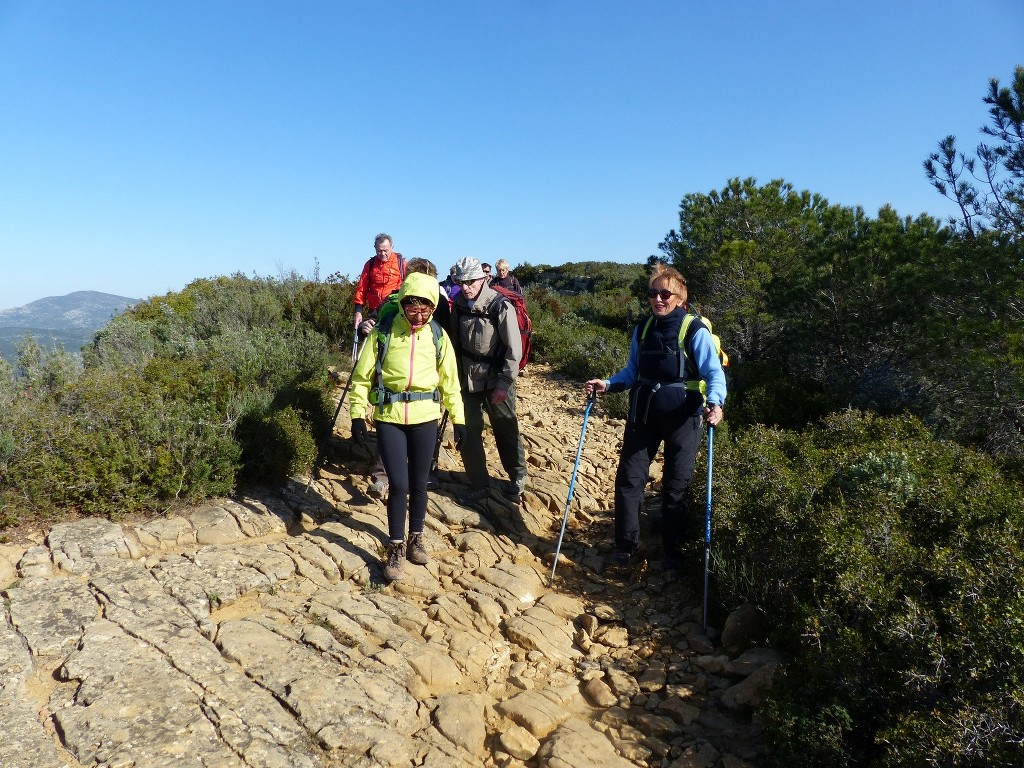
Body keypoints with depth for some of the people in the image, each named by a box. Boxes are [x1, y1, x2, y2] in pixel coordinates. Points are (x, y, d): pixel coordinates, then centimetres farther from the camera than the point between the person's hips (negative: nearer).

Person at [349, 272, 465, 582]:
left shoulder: (438, 336, 2)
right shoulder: (384, 332, -4)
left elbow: (450, 379, 9)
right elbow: (362, 375, 0)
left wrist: (458, 417, 8)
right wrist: (358, 413, -4)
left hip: (425, 417, 2)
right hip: (389, 417, -2)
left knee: (418, 483, 11)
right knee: (398, 483, -5)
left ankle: (415, 538, 31)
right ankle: (395, 548, 12)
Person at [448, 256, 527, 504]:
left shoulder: (500, 306, -16)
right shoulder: (458, 305, 0)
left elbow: (514, 349, -14)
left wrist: (504, 383, -15)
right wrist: (455, 376, 11)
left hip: (496, 380, -4)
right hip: (467, 380, 5)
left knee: (506, 432, 7)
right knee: (467, 433, 4)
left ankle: (518, 479, 29)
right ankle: (479, 483, 20)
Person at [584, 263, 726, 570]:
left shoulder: (695, 330, -10)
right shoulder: (643, 328, 6)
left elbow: (715, 374, -12)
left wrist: (714, 402, -31)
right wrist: (607, 384, -2)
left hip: (681, 415, -4)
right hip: (644, 411, 5)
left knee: (676, 485, 8)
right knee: (628, 478, 6)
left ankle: (672, 550, 27)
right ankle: (626, 545, 23)